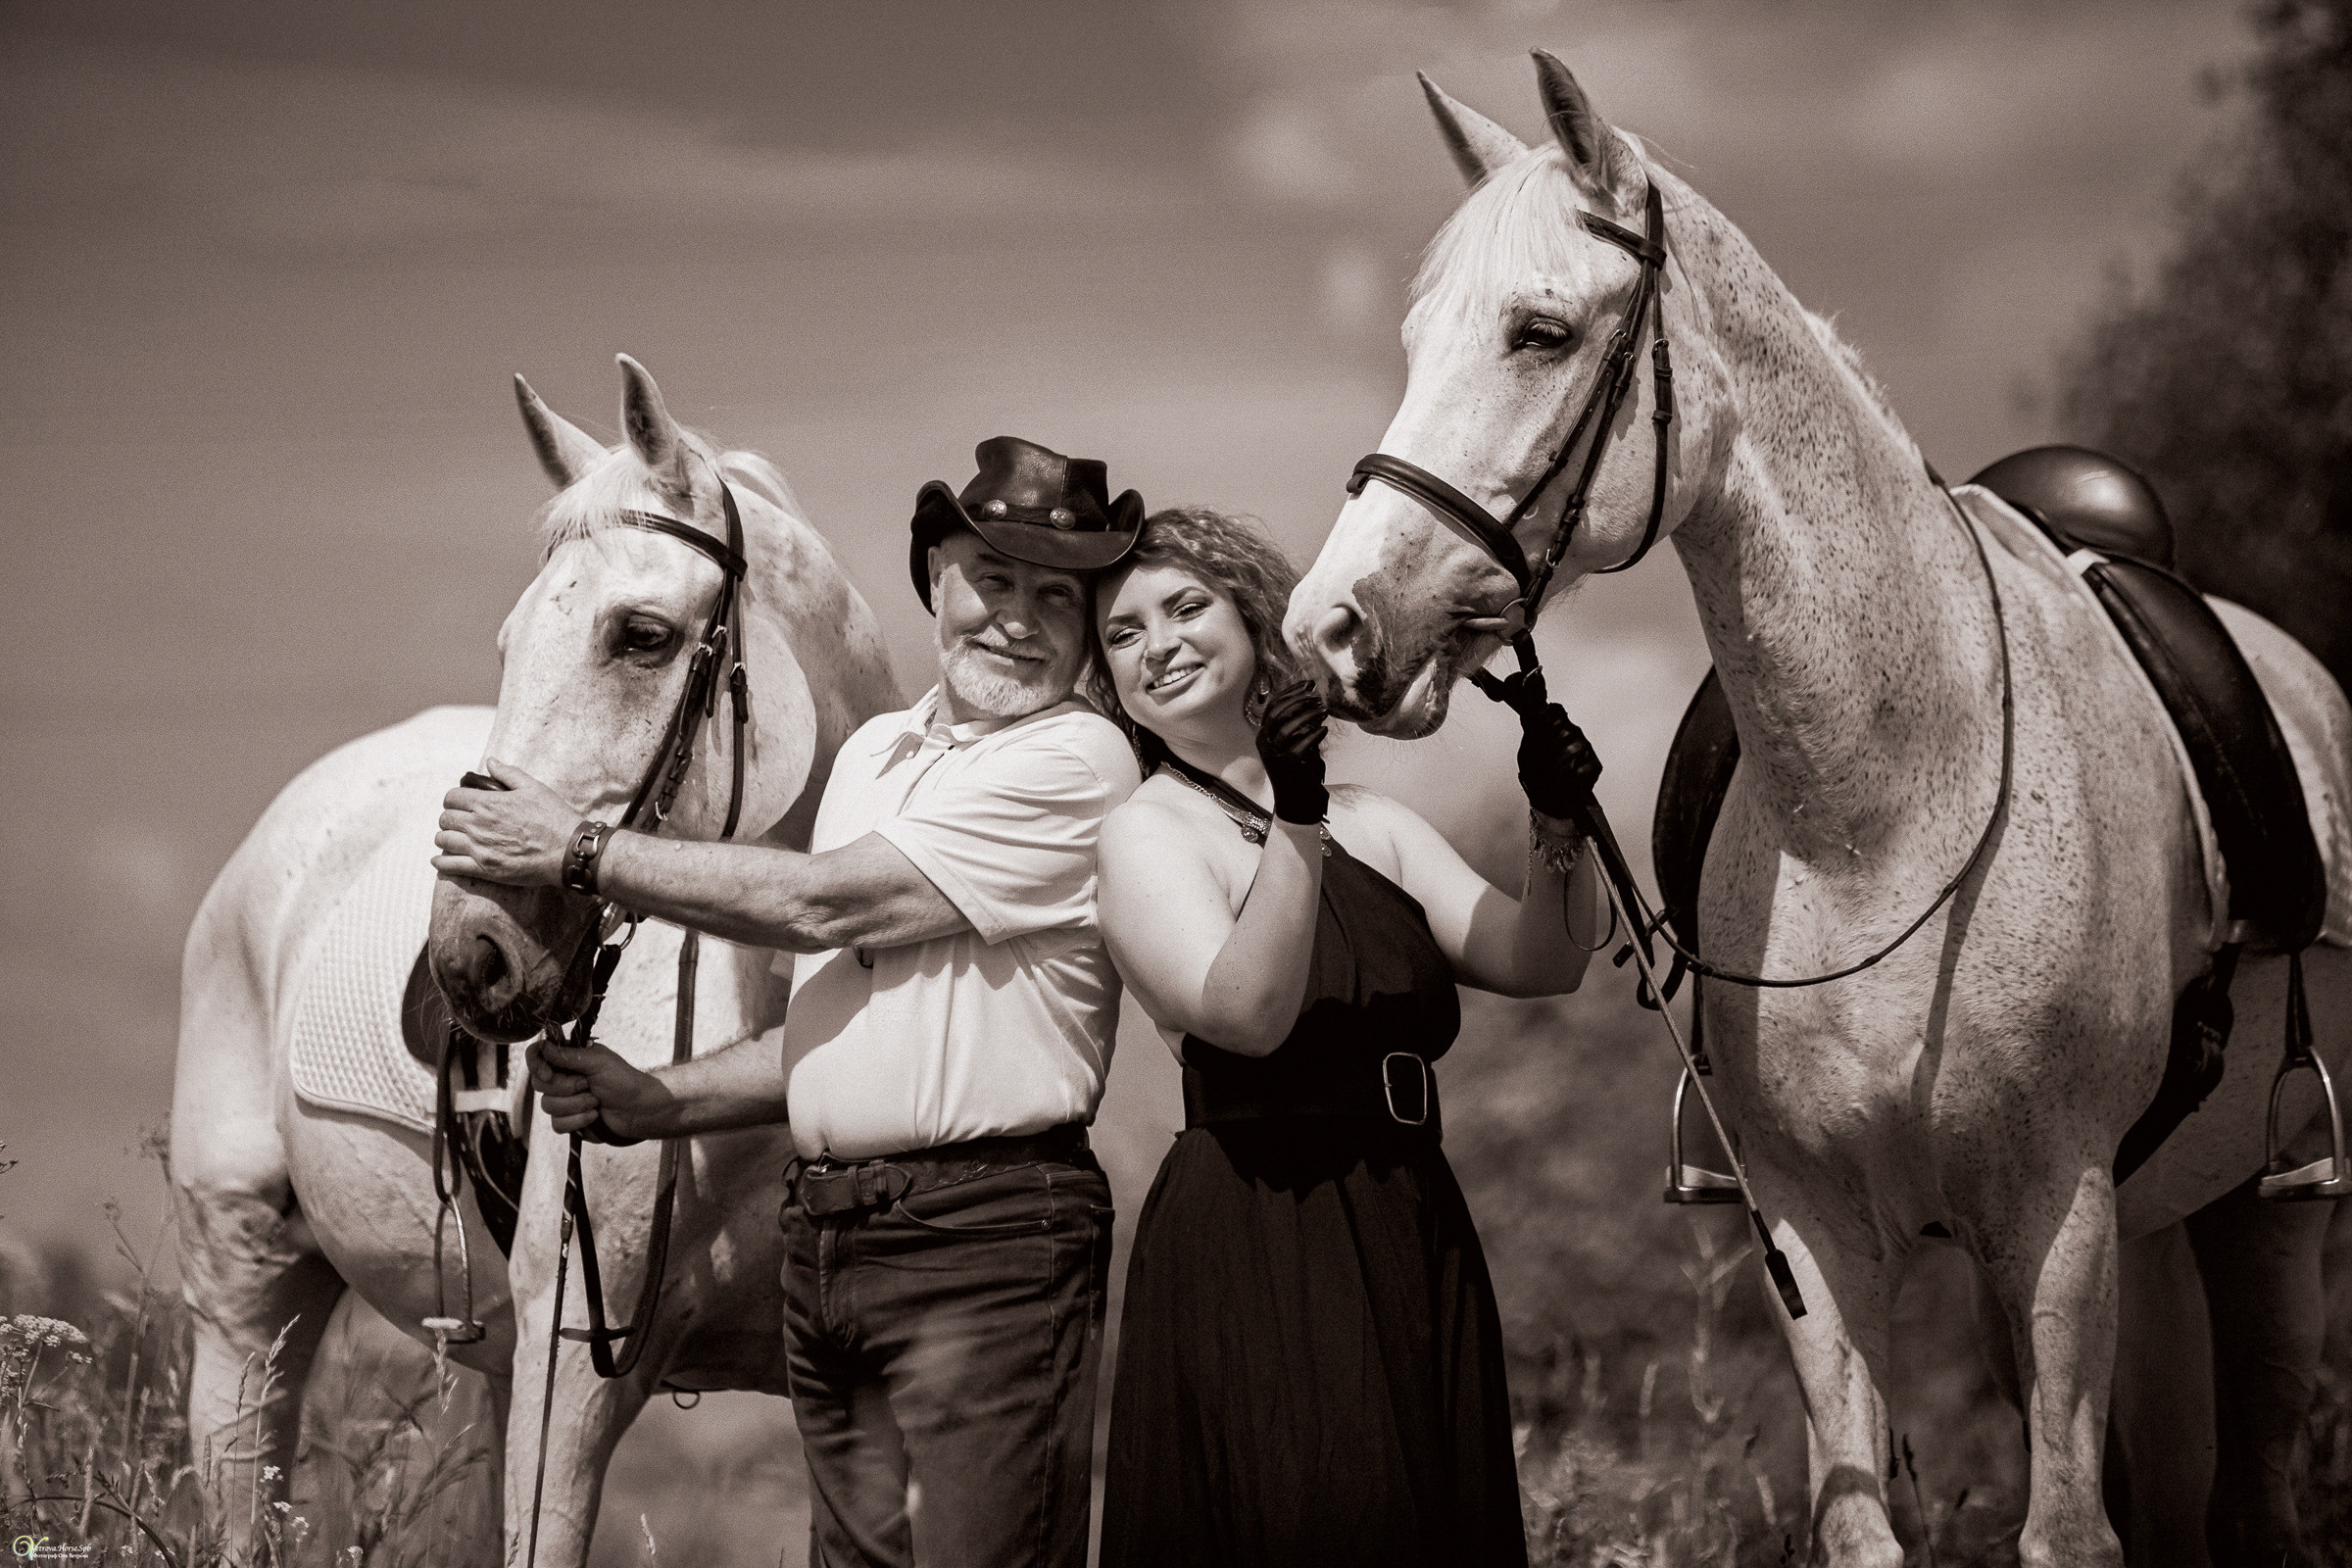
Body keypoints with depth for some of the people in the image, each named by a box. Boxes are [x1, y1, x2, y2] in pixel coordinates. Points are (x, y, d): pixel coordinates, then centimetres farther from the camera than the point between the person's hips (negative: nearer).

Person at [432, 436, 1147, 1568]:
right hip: (819, 1245, 8)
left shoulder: (1077, 762, -9)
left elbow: (823, 903, -13)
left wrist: (583, 852, -6)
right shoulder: (875, 752, 18)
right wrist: (656, 1102, 9)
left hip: (984, 1234, -8)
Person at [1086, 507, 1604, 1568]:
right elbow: (1248, 1011, -20)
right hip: (1251, 1254, -6)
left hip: (1417, 1241, 6)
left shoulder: (1372, 825, 14)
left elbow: (1537, 963, 3)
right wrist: (1293, 828, -30)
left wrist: (1559, 829, -15)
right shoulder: (1147, 834, -3)